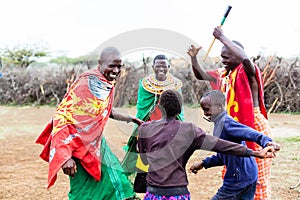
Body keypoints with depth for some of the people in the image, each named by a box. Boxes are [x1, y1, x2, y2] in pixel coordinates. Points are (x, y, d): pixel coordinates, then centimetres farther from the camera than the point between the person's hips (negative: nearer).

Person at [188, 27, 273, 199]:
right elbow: (201, 75, 18)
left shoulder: (247, 72, -13)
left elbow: (245, 58, -35)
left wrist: (223, 38, -28)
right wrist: (193, 57, 2)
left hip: (254, 127, -8)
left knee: (257, 175, -1)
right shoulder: (223, 74, 9)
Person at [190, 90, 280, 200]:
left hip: (238, 178, -10)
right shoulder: (219, 124, 15)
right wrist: (203, 163, 20)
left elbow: (249, 133, -33)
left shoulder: (226, 123, -17)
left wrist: (266, 142, -50)